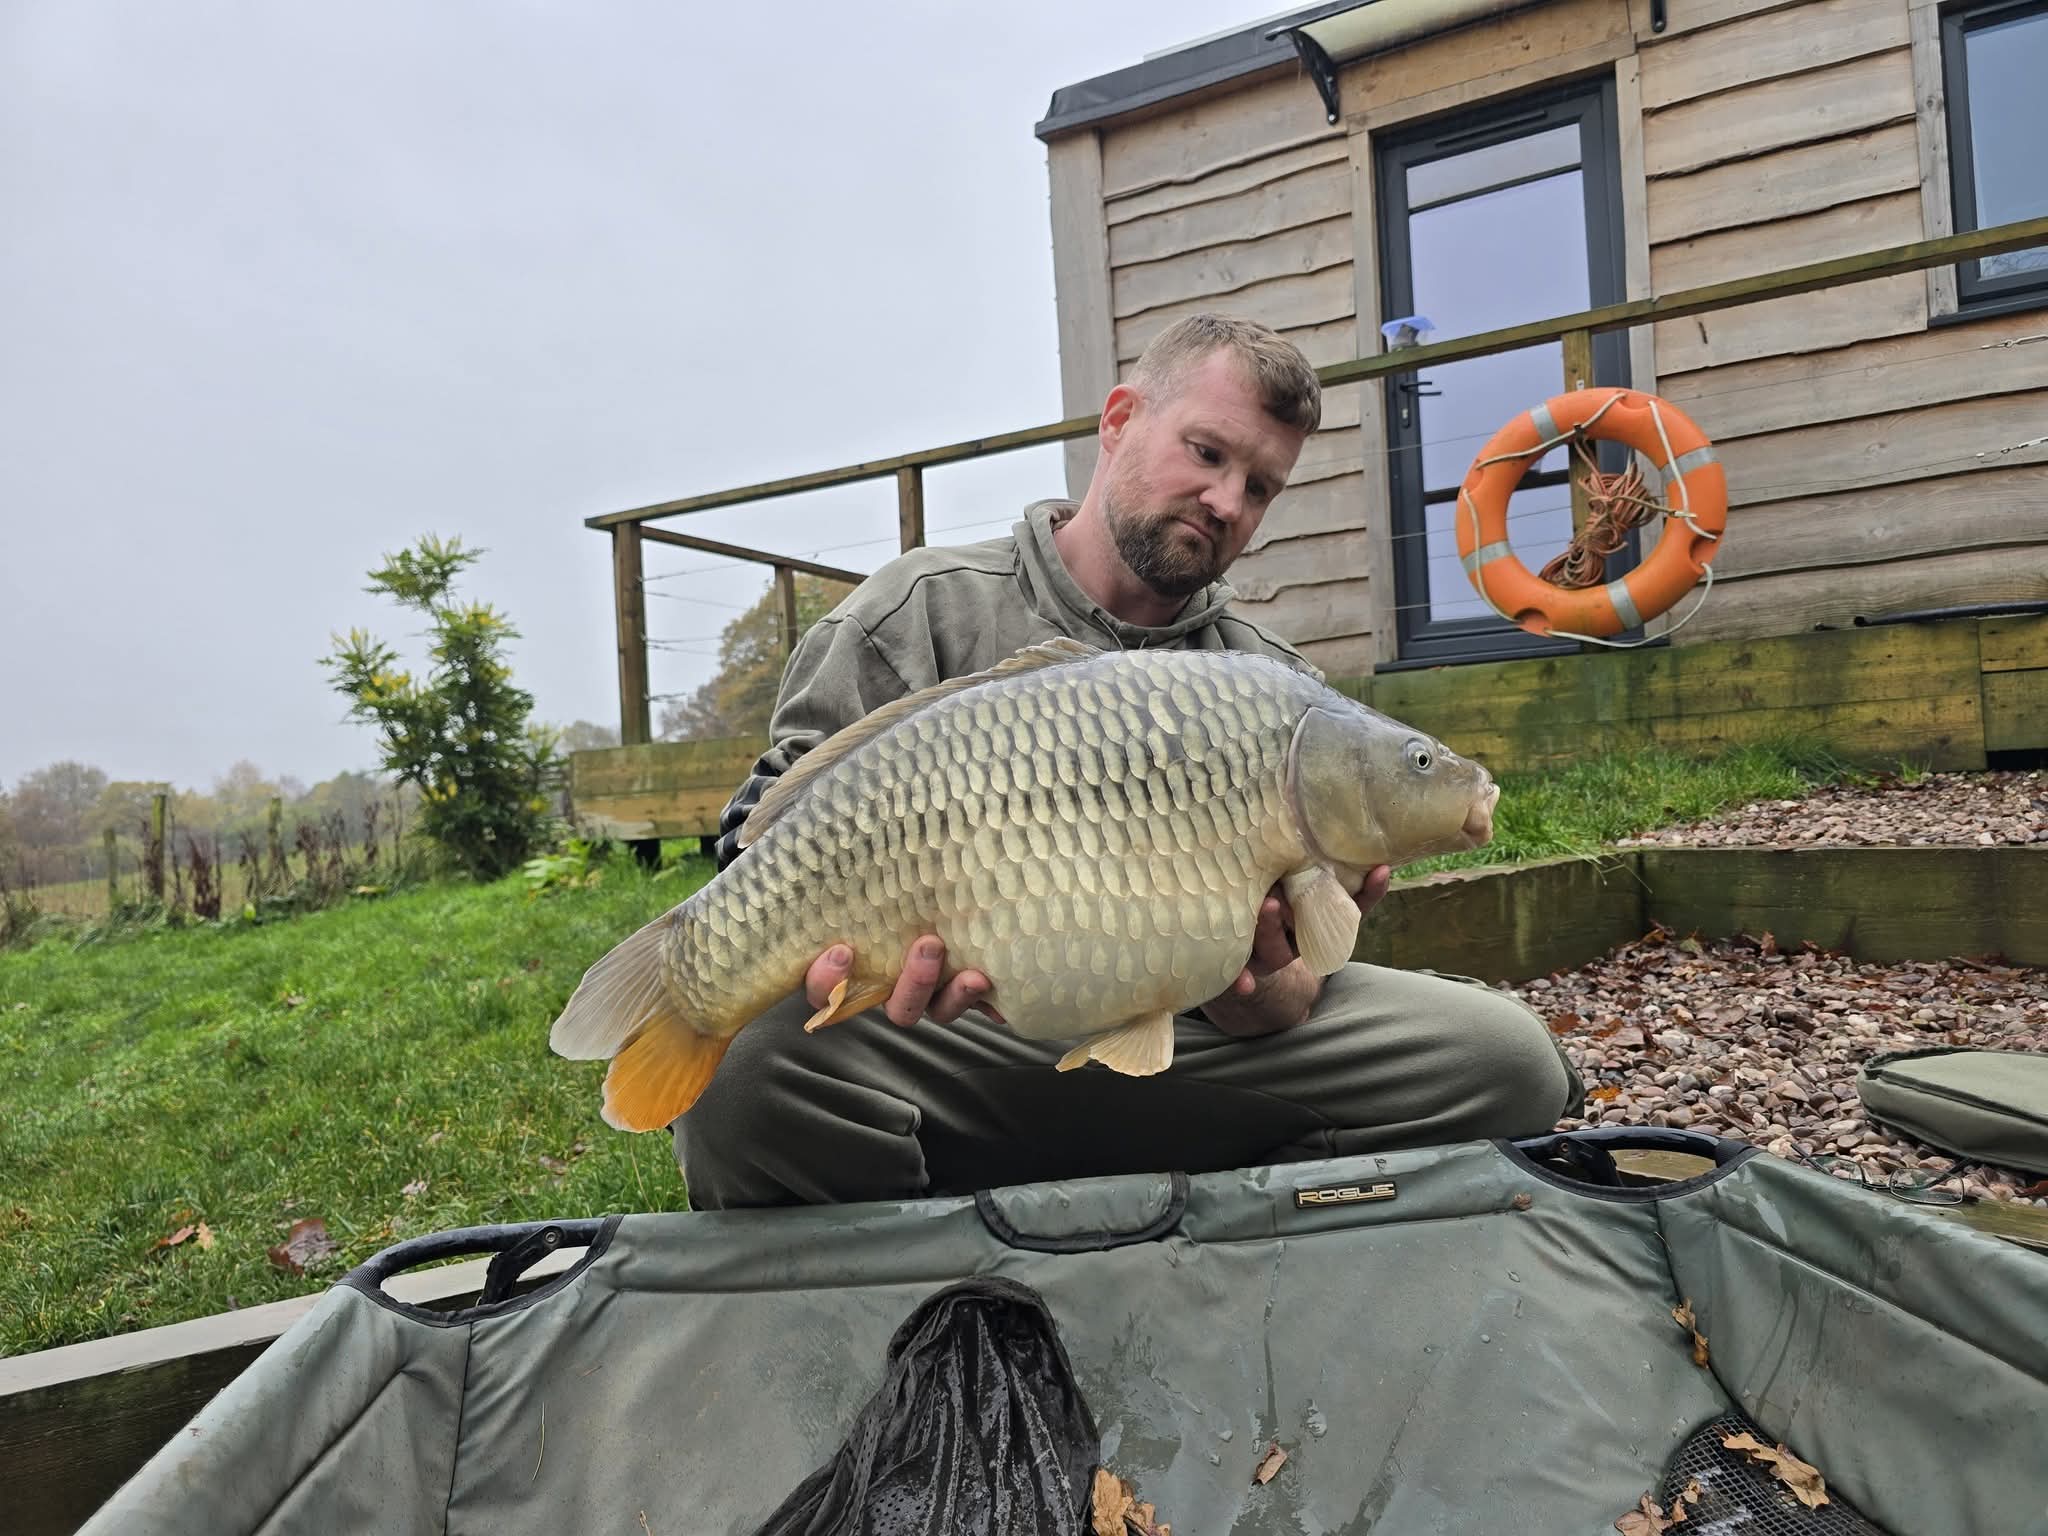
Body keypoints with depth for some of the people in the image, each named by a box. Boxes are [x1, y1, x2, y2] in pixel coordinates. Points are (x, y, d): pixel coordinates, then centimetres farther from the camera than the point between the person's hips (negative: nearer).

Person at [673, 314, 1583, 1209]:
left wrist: (1260, 986, -20)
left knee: (1508, 1058, -14)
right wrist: (850, 946, -28)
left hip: (1183, 1051, 3)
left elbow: (1272, 1002, 6)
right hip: (946, 1039, -2)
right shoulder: (925, 610, 1)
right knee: (748, 1055, -35)